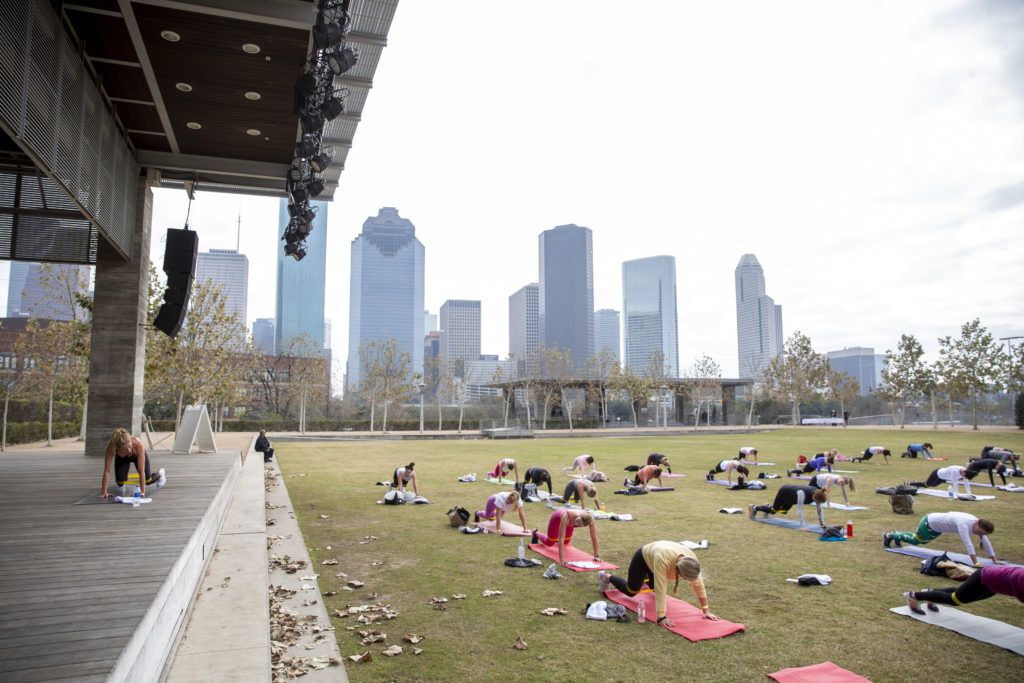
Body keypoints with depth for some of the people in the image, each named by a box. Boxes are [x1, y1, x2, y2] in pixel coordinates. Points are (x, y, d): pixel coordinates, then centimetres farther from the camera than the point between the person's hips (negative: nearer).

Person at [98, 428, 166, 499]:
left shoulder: (138, 445, -45)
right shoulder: (111, 448, -41)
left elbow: (141, 471, -39)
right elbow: (107, 471, -34)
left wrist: (142, 492, -38)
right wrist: (103, 493, -34)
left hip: (137, 456, -1)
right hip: (122, 458, 1)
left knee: (148, 481, -4)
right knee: (120, 483, -15)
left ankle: (160, 474, 33)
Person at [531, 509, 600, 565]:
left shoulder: (590, 519, -41)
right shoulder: (566, 517, -50)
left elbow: (594, 538, -33)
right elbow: (561, 539, -48)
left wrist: (596, 556, -32)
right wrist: (561, 559, -50)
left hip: (569, 521, 4)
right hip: (557, 517, -3)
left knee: (566, 542, 23)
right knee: (549, 543, 15)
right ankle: (536, 533, 44)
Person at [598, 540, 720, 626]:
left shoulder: (691, 559, -32)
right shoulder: (663, 558, -47)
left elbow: (699, 585, -22)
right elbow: (661, 590, -44)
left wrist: (706, 611, -21)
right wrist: (661, 618, -43)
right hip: (643, 557, -5)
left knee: (654, 587, 24)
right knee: (630, 592, 8)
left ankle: (644, 579, 56)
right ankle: (607, 577, 31)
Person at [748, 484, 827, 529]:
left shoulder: (817, 493, -26)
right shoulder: (802, 493, -46)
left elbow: (820, 510, -17)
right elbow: (799, 509, -46)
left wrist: (822, 524, -18)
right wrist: (802, 525, -49)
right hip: (784, 491, -6)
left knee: (784, 511, 25)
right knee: (773, 510, 10)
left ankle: (769, 507, 52)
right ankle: (754, 508, 29)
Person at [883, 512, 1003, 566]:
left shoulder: (978, 524, -15)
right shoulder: (963, 523, -41)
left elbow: (986, 542, -5)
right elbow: (968, 544, -45)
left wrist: (994, 560, -3)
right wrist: (976, 563, -46)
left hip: (937, 528, 9)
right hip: (929, 523, -9)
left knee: (922, 541, 29)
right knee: (915, 541, 11)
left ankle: (896, 535, 47)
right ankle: (888, 535, 29)